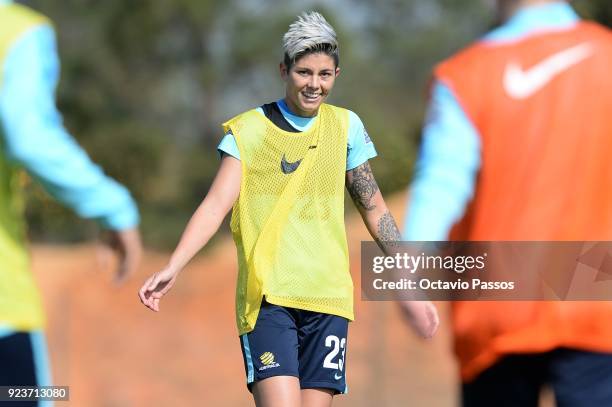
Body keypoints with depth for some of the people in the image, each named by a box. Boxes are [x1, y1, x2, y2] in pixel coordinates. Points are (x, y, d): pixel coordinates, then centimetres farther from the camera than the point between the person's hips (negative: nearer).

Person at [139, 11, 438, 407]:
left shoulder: (346, 126, 10)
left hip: (328, 297, 3)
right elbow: (217, 204, -7)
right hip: (267, 297, -3)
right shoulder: (249, 130, 1)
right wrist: (172, 268, -20)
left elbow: (375, 210, 15)